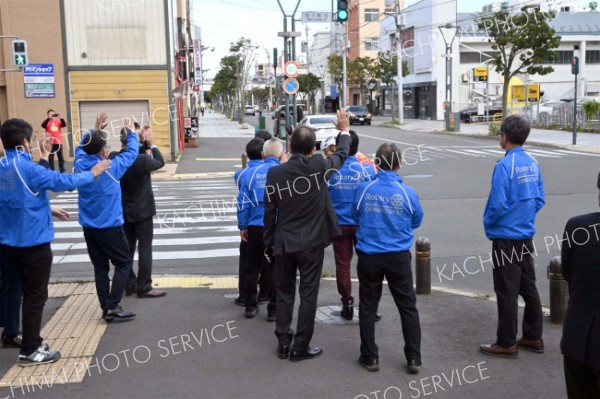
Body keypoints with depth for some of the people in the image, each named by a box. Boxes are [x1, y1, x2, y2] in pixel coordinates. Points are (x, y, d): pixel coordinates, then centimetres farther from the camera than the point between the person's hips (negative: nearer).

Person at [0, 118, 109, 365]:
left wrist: (48, 210, 26)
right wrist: (92, 174, -6)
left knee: (30, 293, 20)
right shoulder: (26, 168, -20)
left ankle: (32, 341, 28)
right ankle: (29, 351, 7)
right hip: (33, 240, -8)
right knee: (36, 296, 1)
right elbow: (63, 181, -21)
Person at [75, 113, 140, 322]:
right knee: (124, 263, 5)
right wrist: (131, 132, 14)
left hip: (88, 226, 6)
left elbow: (81, 147, 20)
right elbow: (131, 152, -1)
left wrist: (95, 129, 25)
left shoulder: (80, 165, -1)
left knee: (100, 267, 12)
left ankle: (106, 308, 14)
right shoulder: (112, 168, -15)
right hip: (109, 226, -6)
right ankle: (112, 307, -2)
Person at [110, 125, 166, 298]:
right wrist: (151, 144, 5)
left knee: (127, 249, 14)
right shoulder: (143, 160, -24)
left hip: (123, 211, 6)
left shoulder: (114, 157, -8)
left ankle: (129, 285, 22)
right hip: (142, 210, -6)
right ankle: (144, 287, 7)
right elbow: (160, 162, -3)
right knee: (145, 248, 3)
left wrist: (144, 144, 4)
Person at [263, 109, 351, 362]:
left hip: (284, 243, 2)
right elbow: (341, 156, 10)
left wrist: (268, 244, 10)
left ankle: (283, 343, 22)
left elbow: (269, 213, -1)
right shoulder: (318, 166, -12)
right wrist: (345, 131, 28)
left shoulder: (274, 173, -7)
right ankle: (300, 347, 14)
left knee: (284, 293, 15)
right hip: (311, 242, -2)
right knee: (308, 294, 7)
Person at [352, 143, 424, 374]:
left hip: (369, 257, 0)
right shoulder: (407, 193, -9)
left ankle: (370, 357, 20)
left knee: (368, 307, 13)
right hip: (398, 257, 0)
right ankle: (414, 358, 17)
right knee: (408, 307, 12)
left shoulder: (364, 189, -8)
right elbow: (416, 222, 6)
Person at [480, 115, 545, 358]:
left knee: (507, 291, 1)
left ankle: (507, 344, 10)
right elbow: (539, 199, 9)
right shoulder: (533, 163, 4)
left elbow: (497, 203, -20)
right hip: (527, 235, 8)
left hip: (506, 237, -8)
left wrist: (488, 224, -3)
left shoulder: (505, 165, -19)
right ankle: (533, 337, 26)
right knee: (528, 286, 16)